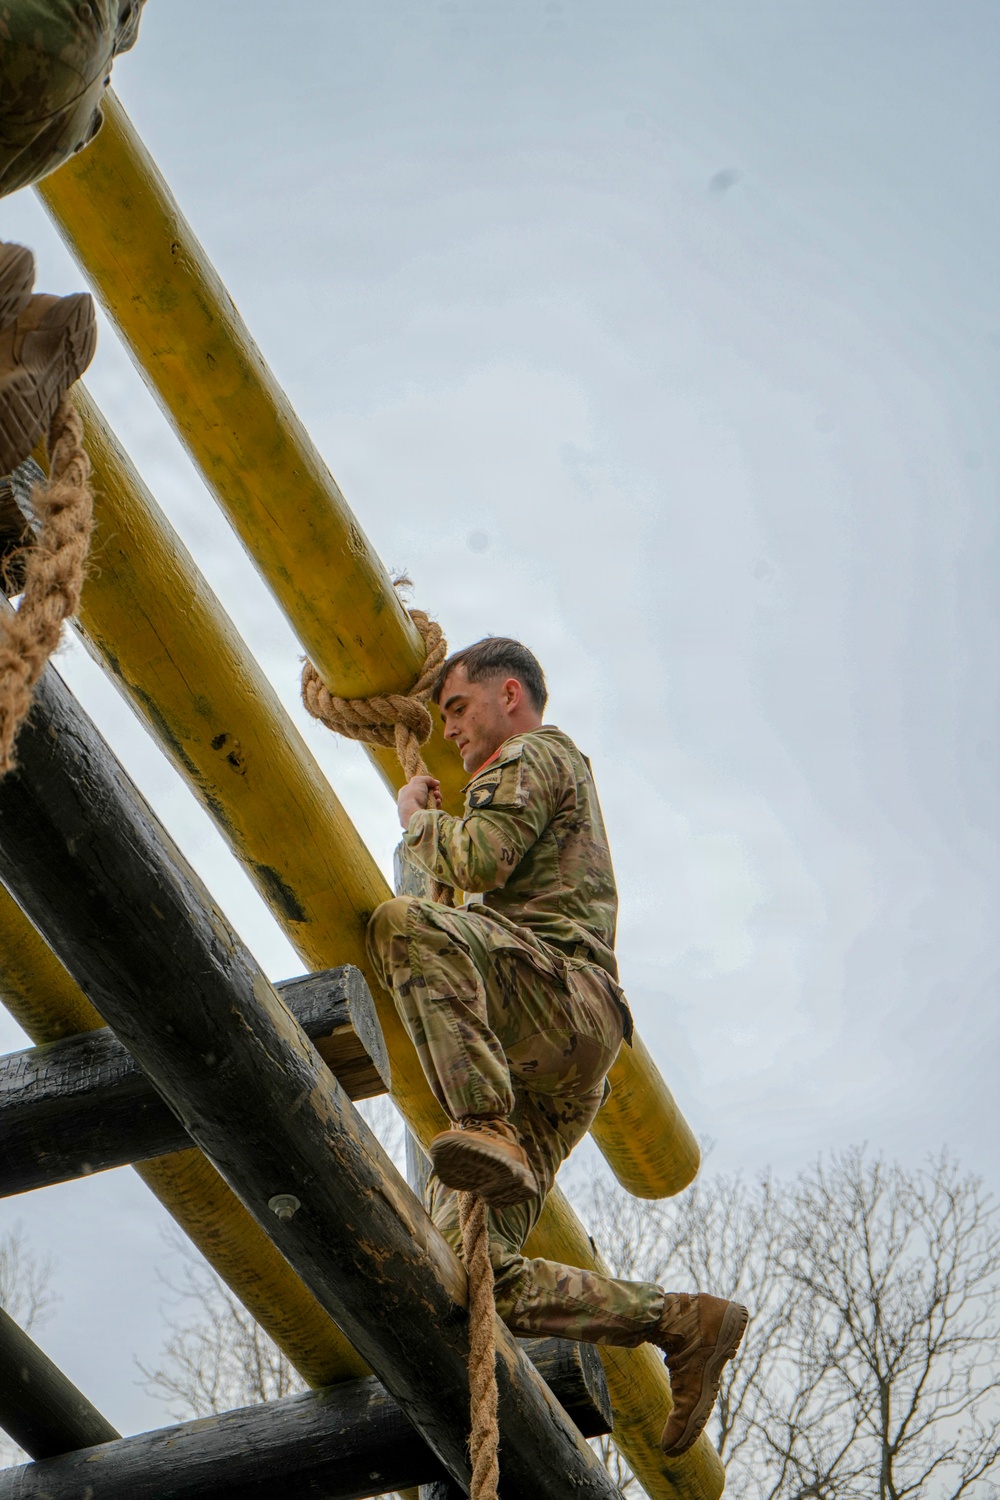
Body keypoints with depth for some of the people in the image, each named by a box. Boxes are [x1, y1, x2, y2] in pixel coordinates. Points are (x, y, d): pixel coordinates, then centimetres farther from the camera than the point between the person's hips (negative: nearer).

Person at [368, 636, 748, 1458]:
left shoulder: (534, 754, 10)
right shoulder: (568, 777, 39)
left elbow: (479, 860, -9)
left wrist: (416, 815, 9)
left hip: (560, 994, -9)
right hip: (551, 1063, 9)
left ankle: (488, 1129, -41)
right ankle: (680, 1321, -1)